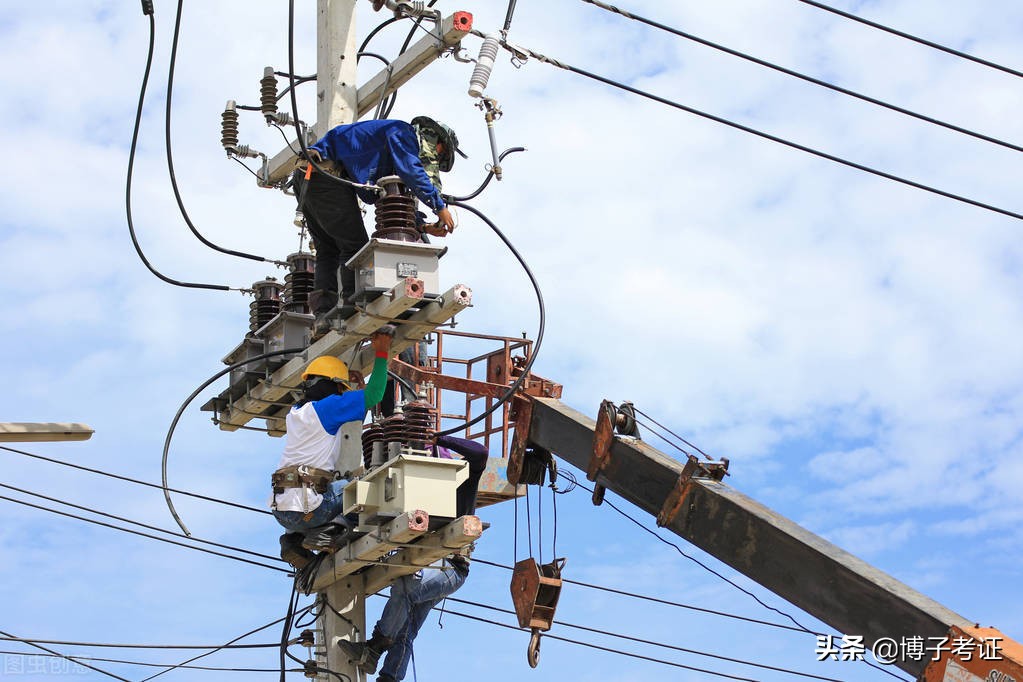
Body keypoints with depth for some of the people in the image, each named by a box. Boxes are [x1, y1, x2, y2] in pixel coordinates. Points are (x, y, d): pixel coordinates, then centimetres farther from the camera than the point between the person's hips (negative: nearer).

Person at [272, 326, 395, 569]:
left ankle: (296, 539, 12)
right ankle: (336, 526, -14)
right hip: (307, 506, -8)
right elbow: (372, 396, -6)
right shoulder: (327, 406, -3)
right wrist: (381, 353, 2)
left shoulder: (295, 413, 21)